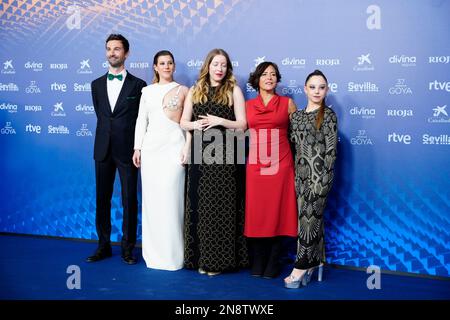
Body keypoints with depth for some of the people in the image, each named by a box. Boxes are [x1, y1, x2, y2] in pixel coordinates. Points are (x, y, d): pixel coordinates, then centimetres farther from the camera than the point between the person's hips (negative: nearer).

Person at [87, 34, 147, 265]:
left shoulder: (138, 85, 0)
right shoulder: (97, 85, 11)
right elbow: (100, 114, 16)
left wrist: (138, 147, 3)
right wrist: (109, 134, 10)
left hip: (127, 150, -3)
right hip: (103, 149, 4)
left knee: (129, 201, 2)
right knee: (102, 199, 8)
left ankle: (128, 248, 13)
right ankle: (103, 246, 19)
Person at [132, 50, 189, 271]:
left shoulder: (183, 90, 6)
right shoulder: (147, 91, 14)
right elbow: (141, 120, 12)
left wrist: (187, 148, -9)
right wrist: (137, 148, 6)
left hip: (174, 147, -3)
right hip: (151, 147, 3)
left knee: (170, 199, -8)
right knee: (151, 200, 3)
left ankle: (172, 255, 2)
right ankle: (153, 253, 14)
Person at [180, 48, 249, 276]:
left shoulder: (233, 90, 4)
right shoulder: (195, 91, 13)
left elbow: (242, 125, 0)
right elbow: (183, 122, 13)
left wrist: (219, 121, -13)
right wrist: (195, 124, -9)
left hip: (224, 155, -3)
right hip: (200, 155, 3)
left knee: (221, 205, -2)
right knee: (199, 204, 3)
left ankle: (220, 259, 6)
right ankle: (200, 257, 12)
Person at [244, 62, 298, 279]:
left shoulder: (288, 103, 6)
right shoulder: (247, 105, 11)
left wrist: (297, 164, 3)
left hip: (281, 164, -1)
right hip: (255, 165, 2)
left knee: (278, 212, 1)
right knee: (256, 212, 4)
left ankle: (273, 264, 13)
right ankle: (257, 263, 16)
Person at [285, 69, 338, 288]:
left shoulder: (328, 115, -4)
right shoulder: (296, 116, 12)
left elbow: (331, 150, -10)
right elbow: (293, 145, 13)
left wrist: (322, 181, -15)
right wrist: (296, 175, 5)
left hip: (318, 174, -5)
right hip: (301, 174, 5)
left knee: (309, 218, -4)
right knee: (311, 218, 10)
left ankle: (301, 267, 3)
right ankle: (315, 262, 20)